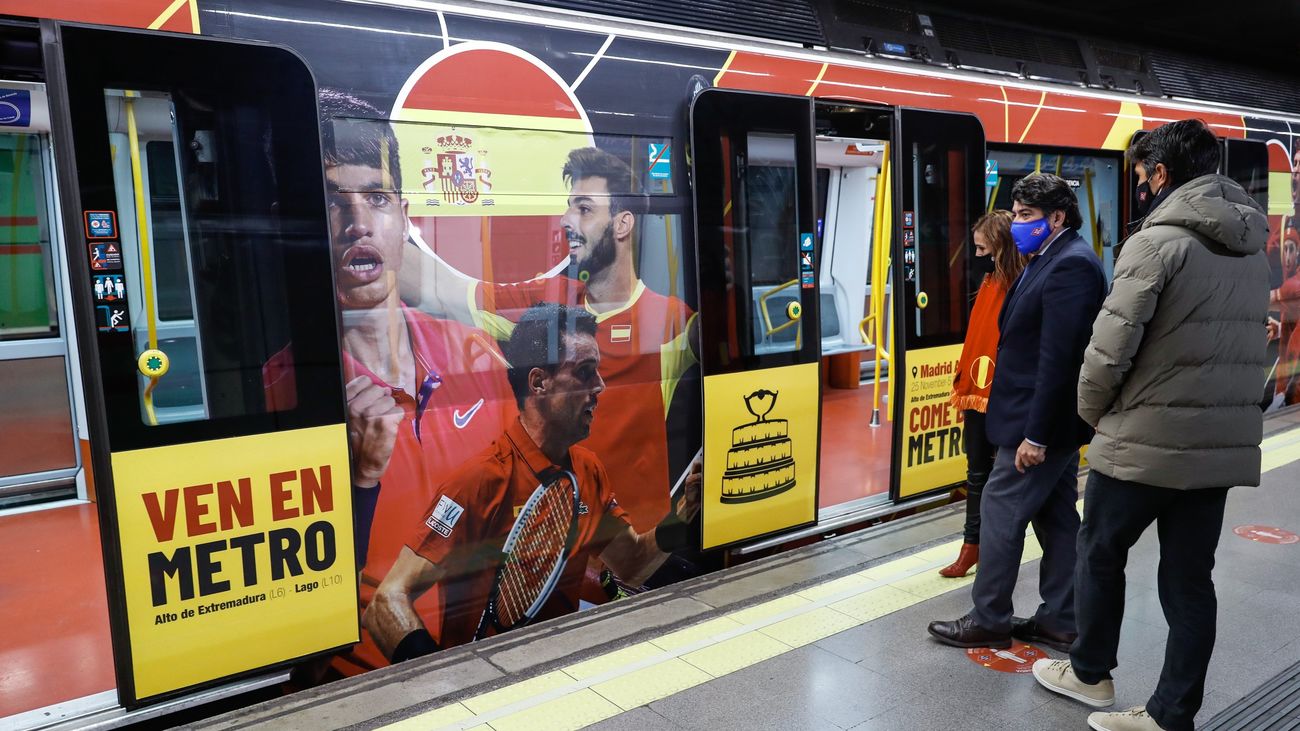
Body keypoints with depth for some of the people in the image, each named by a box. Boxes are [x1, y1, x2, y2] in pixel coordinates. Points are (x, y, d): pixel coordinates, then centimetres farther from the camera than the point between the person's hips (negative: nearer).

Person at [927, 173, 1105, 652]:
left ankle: (989, 620, 11)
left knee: (1000, 512, -1)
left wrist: (1036, 434, -24)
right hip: (1055, 421, 10)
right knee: (1056, 517, 14)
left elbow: (1058, 357, -24)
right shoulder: (1052, 260, 14)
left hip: (1043, 420, -10)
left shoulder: (1070, 265, -18)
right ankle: (1060, 621, 25)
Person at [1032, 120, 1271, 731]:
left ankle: (1090, 673, 30)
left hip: (1144, 442, -6)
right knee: (1190, 578, 12)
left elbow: (1110, 348, -17)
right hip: (1223, 445, 7)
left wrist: (1092, 412, -1)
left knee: (1100, 552, 14)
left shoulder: (1158, 241, -14)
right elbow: (1244, 346, 13)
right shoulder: (1252, 247, 11)